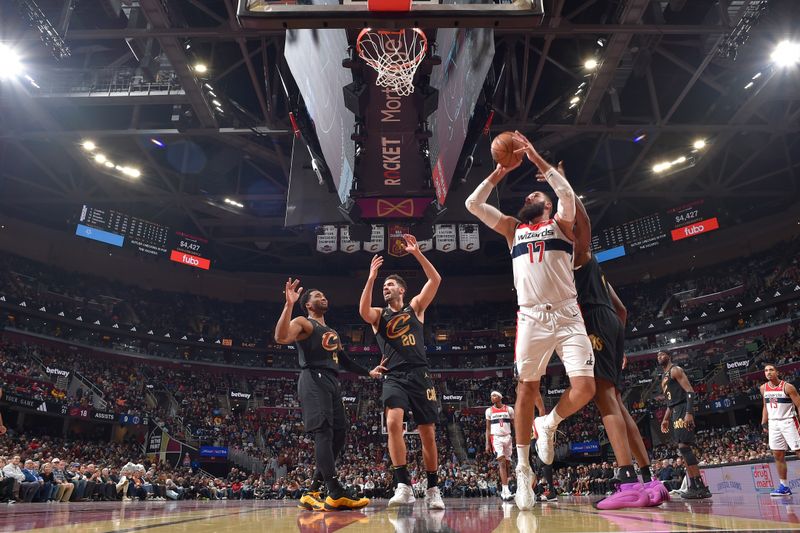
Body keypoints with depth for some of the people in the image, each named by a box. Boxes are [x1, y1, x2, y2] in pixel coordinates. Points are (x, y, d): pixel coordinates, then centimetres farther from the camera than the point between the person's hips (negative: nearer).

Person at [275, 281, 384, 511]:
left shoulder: (332, 332, 30)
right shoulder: (303, 323, 3)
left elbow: (343, 360, 36)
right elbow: (281, 338, -18)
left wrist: (368, 372, 33)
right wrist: (289, 304, -25)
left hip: (332, 382, 9)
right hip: (314, 380, -9)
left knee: (338, 435, 4)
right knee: (324, 432, -18)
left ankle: (313, 492, 11)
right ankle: (336, 494, -24)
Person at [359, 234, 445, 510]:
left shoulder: (416, 307, 11)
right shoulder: (379, 315, 11)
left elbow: (435, 280, -1)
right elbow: (363, 311, -14)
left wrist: (417, 253, -9)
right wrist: (371, 277, -16)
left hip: (420, 375, 1)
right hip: (394, 377, 0)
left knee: (428, 434, 4)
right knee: (393, 423, -25)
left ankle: (433, 489, 19)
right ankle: (404, 485, -19)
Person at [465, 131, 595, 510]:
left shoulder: (561, 223, 14)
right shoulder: (513, 229, 19)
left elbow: (567, 193, -9)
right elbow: (473, 204, 11)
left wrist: (536, 158, -7)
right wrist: (500, 171, 11)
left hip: (567, 315, -1)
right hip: (531, 318, 1)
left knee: (585, 387, -12)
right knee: (526, 390, 2)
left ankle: (548, 425, 19)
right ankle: (523, 469, 14)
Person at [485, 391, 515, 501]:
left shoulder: (509, 409, 4)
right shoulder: (489, 410, 4)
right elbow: (488, 428, 7)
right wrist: (487, 443, 1)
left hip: (507, 437, 2)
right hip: (496, 438, -2)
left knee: (506, 464, 6)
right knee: (502, 462, -17)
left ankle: (504, 491, 17)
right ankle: (506, 490, -22)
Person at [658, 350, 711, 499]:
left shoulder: (675, 370, -4)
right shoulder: (664, 378, 24)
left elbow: (690, 391, -15)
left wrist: (689, 413, -26)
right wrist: (666, 419, 19)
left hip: (683, 409, -10)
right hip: (675, 412, 10)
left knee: (684, 446, -18)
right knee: (683, 448, 7)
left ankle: (701, 487, -19)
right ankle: (693, 487, 9)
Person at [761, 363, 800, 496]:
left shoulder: (787, 387, -11)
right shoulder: (763, 388, 7)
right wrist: (764, 424, 13)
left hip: (788, 422, -5)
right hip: (773, 424, 6)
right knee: (778, 455, 6)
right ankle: (784, 487, 13)